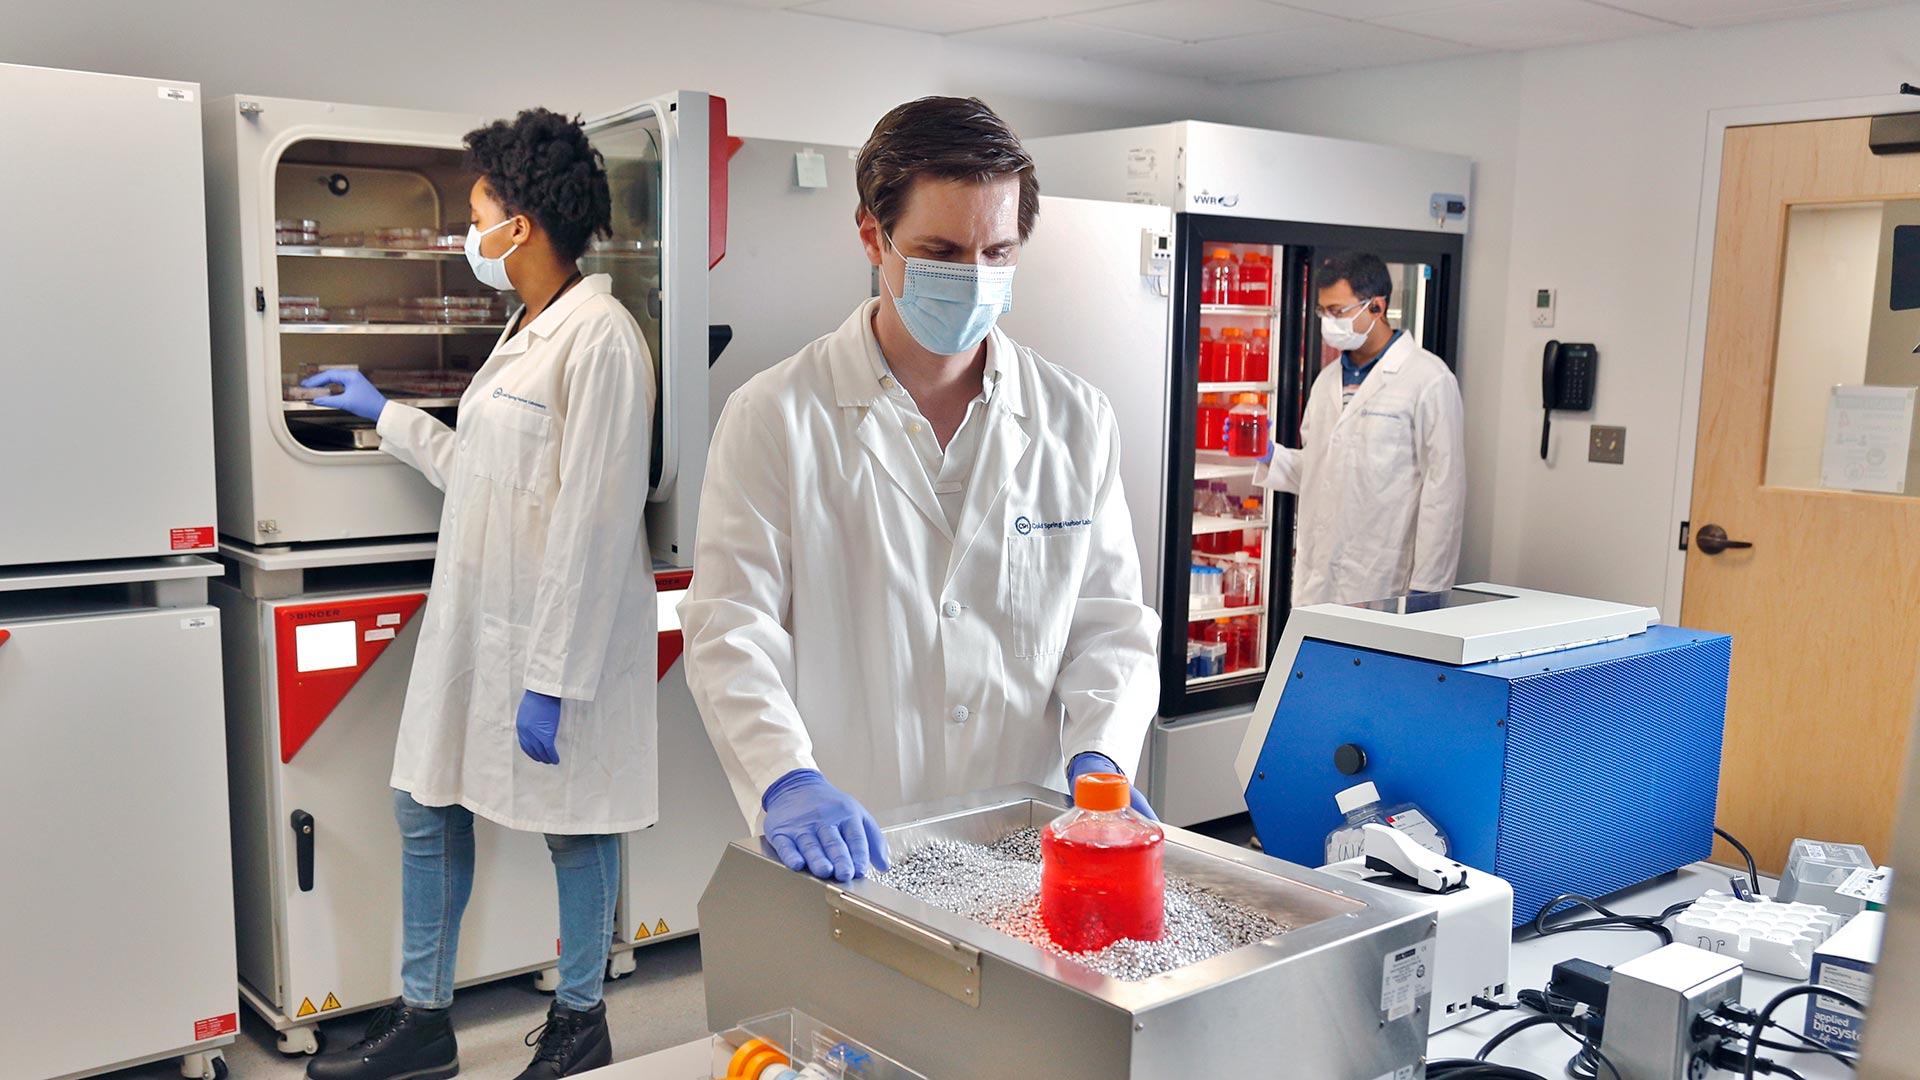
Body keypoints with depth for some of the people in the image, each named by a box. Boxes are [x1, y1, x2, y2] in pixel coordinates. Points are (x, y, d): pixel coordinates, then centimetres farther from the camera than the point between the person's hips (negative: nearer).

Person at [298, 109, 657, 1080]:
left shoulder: (600, 338, -18)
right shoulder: (525, 332, 13)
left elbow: (594, 522, -22)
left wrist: (553, 678, -22)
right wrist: (382, 413, 30)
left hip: (561, 634, -9)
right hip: (474, 621, 9)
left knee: (575, 828, 8)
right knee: (426, 809, 14)